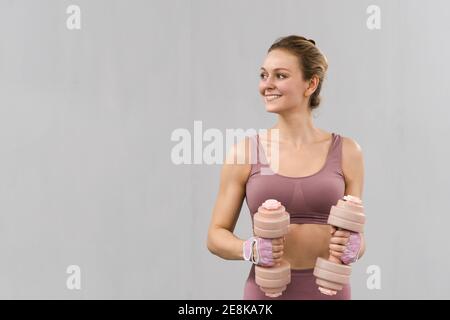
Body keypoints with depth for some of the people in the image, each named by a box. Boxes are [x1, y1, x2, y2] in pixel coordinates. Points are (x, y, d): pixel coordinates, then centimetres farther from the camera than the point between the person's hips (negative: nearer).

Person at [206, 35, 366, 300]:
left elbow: (357, 234, 6)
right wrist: (250, 250, -17)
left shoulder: (346, 151, -2)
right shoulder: (244, 152, -5)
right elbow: (216, 235, 0)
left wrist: (353, 248, -15)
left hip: (329, 289, 1)